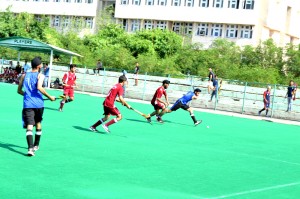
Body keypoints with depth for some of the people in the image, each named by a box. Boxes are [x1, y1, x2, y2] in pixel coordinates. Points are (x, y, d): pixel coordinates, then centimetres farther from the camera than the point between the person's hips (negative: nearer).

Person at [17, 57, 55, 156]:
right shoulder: (40, 75, -2)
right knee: (38, 124, 21)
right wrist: (49, 97, -11)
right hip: (38, 104, -1)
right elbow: (39, 87, -19)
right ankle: (36, 145, 33)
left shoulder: (24, 75, 11)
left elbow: (19, 91, 16)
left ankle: (30, 148, -26)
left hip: (27, 104, 1)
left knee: (29, 126, -9)